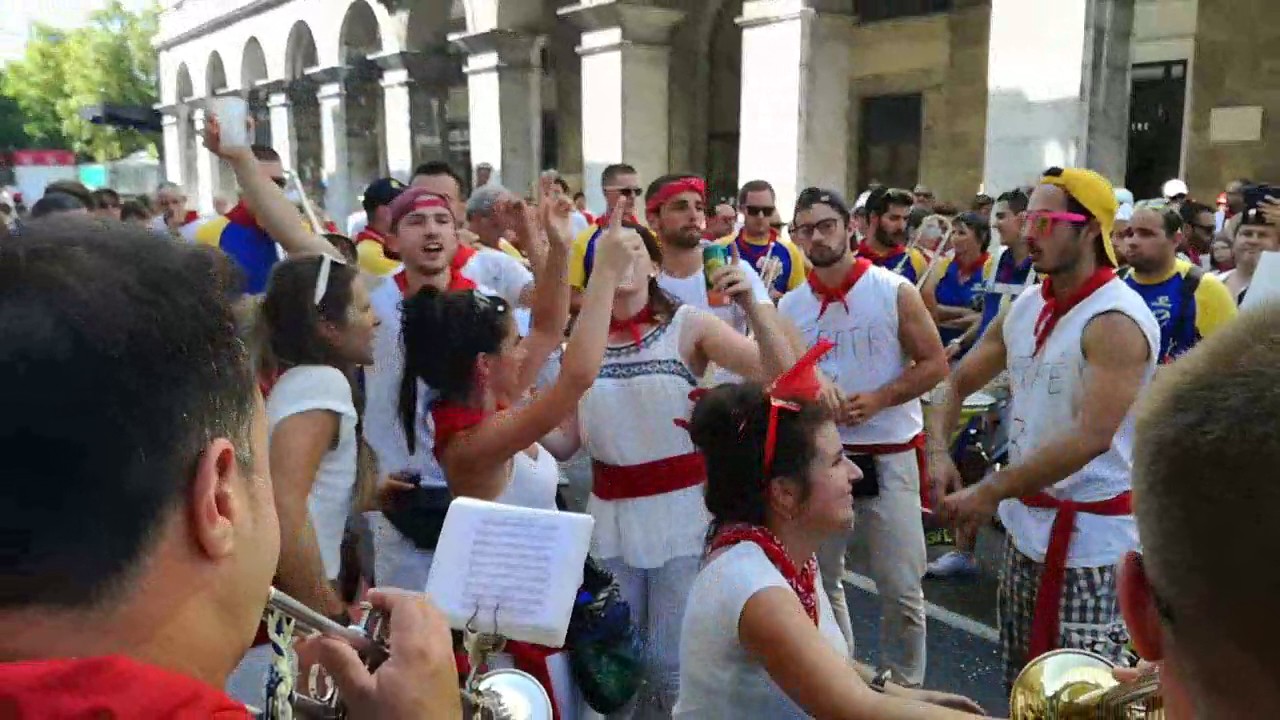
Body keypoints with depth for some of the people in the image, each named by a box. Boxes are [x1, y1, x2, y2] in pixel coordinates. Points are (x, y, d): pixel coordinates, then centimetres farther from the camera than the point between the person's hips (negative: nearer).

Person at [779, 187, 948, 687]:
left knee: (901, 589, 2)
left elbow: (935, 364, -5)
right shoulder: (790, 306, 3)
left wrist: (877, 399, -18)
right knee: (821, 579, 15)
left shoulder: (895, 291, -6)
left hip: (889, 454, -3)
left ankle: (904, 688, 23)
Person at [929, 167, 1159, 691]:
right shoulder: (1024, 308, 6)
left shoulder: (1115, 321, -19)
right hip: (1027, 521, 8)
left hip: (1089, 534, -8)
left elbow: (1091, 437, -28)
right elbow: (958, 383, 13)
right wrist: (938, 450, -6)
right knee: (1022, 682, 20)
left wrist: (991, 492, -25)